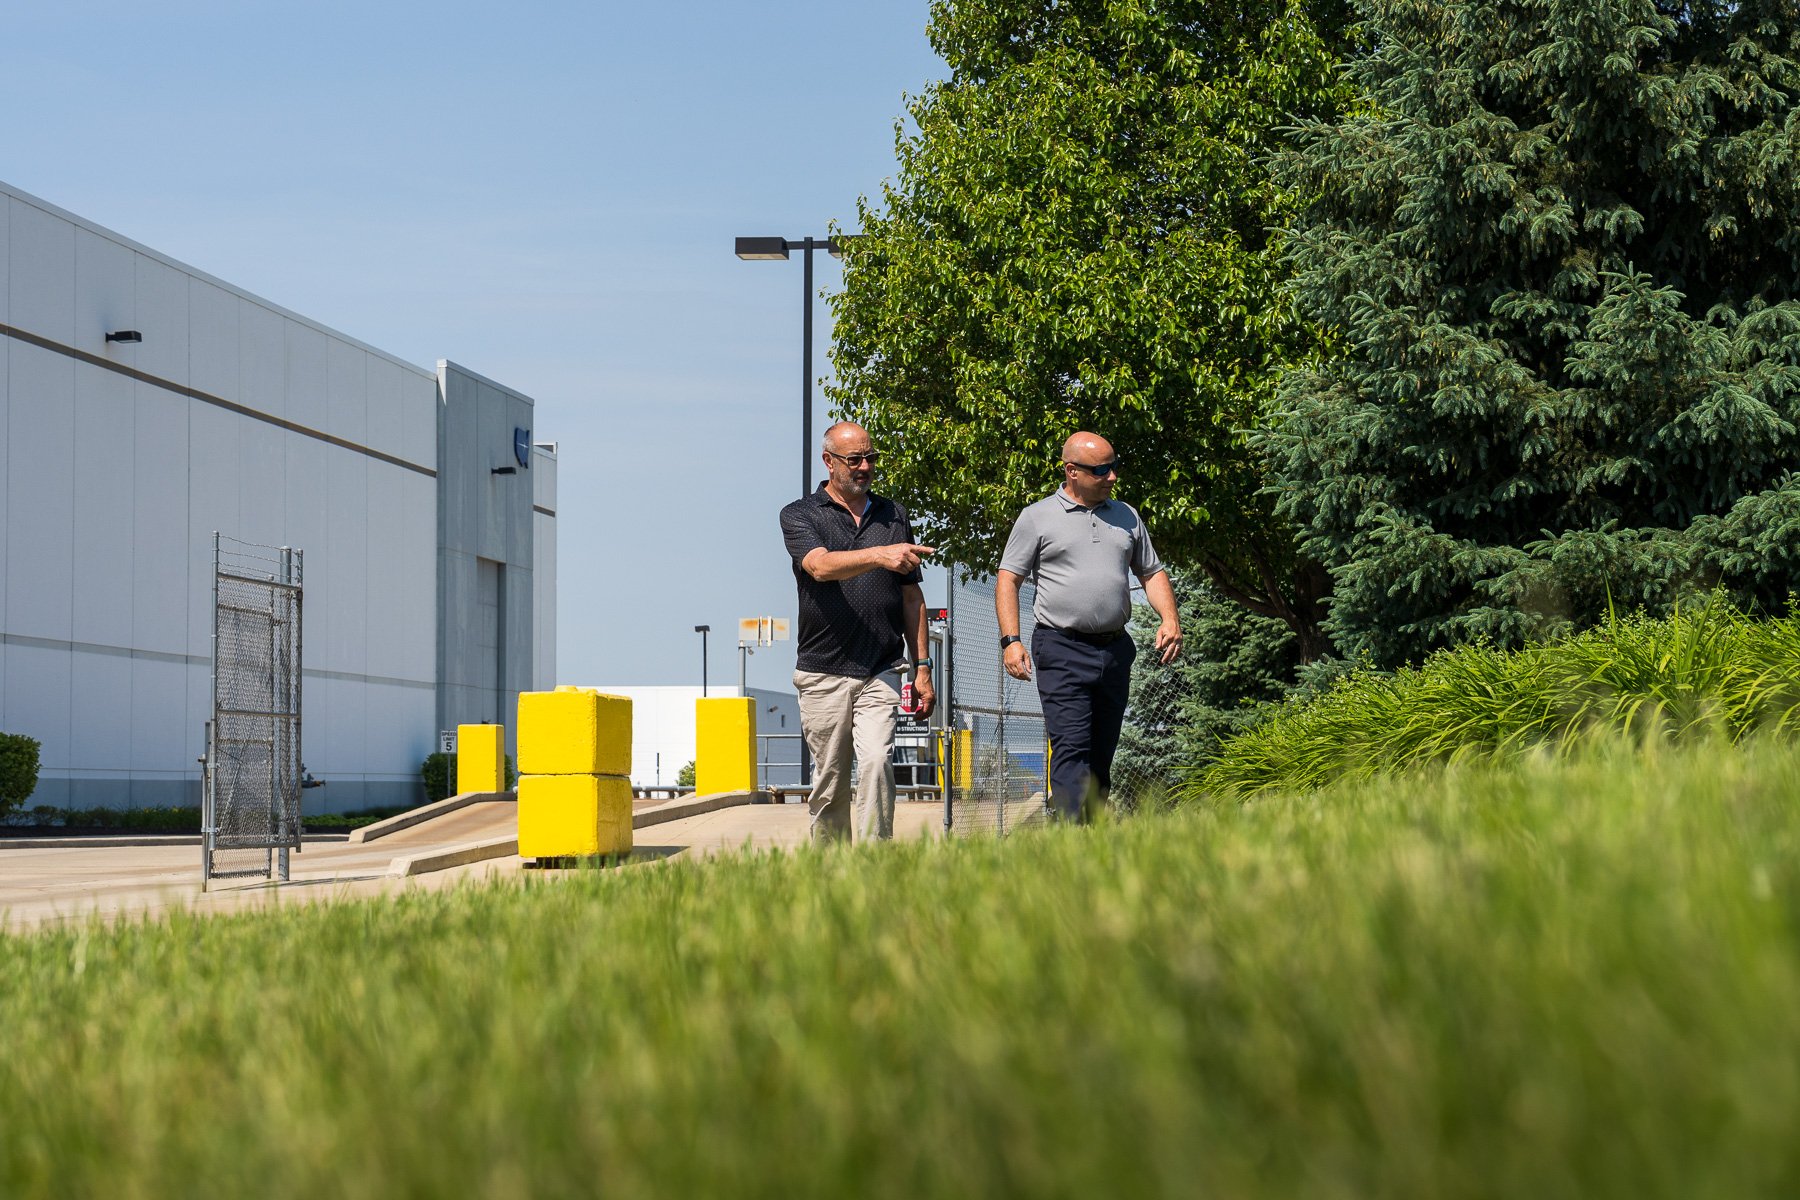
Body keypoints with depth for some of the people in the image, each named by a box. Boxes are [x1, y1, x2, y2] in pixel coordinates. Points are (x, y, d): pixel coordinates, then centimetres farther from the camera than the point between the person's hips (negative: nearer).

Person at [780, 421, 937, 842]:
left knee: (876, 764, -18)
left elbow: (911, 596, 17)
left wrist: (922, 667, 11)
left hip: (880, 674, 1)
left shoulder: (893, 516, 14)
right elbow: (821, 566, -19)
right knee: (829, 782, 5)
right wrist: (880, 555, -35)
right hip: (823, 676, -1)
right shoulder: (800, 515, 3)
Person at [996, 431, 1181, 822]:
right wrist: (1010, 640, -10)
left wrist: (1170, 619, 4)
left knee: (1102, 756, 7)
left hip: (1115, 649, 5)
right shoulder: (1037, 518, 3)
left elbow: (1152, 572, 22)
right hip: (1062, 648, -5)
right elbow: (1008, 579, 2)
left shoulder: (1127, 517, 16)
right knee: (1072, 748, -17)